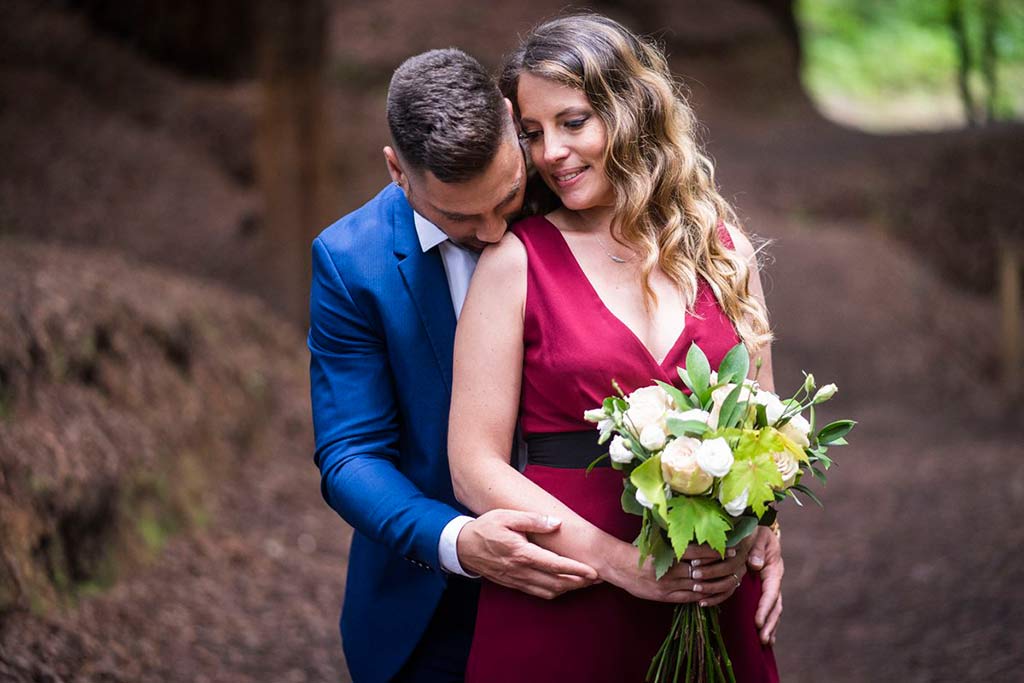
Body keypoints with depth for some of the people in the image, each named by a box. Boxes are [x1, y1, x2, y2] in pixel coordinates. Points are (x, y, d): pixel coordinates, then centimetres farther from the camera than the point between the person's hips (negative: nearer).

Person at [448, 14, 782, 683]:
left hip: (716, 597, 3)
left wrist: (751, 541, -8)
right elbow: (476, 469, -8)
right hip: (561, 614, -3)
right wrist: (620, 562, -17)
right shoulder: (515, 261, -5)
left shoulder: (723, 247, 5)